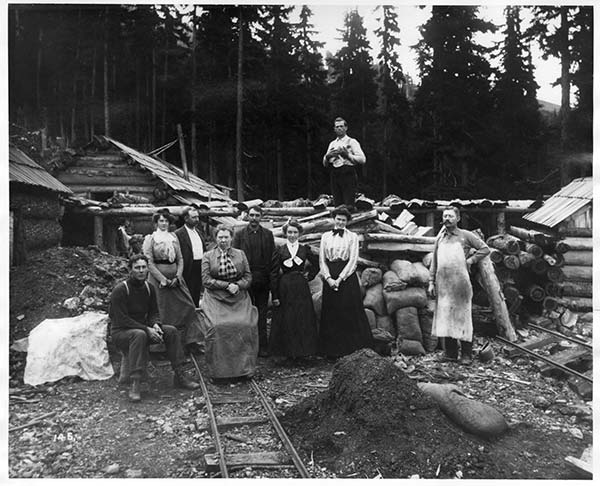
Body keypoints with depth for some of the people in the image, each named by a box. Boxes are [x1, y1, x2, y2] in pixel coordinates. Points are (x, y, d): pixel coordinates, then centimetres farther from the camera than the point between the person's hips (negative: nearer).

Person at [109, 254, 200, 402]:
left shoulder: (149, 288, 3)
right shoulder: (120, 290, -18)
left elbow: (154, 312, 10)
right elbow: (121, 320, -22)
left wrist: (155, 324, -14)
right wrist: (147, 329, -27)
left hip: (143, 327, 7)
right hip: (121, 331, -6)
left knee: (171, 331, -14)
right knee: (139, 334, -39)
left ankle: (179, 376, -9)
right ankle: (135, 385, -40)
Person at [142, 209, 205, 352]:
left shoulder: (173, 237, 11)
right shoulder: (151, 239, 0)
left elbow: (180, 259, 9)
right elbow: (149, 263, -6)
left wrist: (177, 277, -5)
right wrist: (163, 279, -13)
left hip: (175, 277, 4)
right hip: (158, 278, -4)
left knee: (188, 307, -2)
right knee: (164, 312, 0)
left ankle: (193, 341, 4)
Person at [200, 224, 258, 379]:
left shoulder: (240, 254, 12)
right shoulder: (208, 256, 6)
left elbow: (248, 277, 9)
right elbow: (206, 280, -3)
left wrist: (238, 285, -11)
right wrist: (227, 285, -12)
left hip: (239, 299, 2)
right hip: (216, 299, -1)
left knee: (246, 326, -17)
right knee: (218, 328, -21)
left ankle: (243, 367, -4)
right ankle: (219, 370, -8)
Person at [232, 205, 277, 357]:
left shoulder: (268, 234, 8)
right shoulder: (240, 235, 3)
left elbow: (273, 257, 6)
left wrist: (273, 279, -2)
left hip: (263, 280, 1)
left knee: (262, 315, 6)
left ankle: (262, 346, 10)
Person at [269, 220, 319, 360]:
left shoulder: (305, 249, 6)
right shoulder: (279, 250, 1)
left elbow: (317, 265, 17)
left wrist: (309, 276, 3)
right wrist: (275, 295, -7)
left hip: (301, 287, 2)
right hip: (284, 288, -1)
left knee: (303, 319, 3)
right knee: (285, 320, 1)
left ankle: (302, 350, 15)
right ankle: (287, 351, 13)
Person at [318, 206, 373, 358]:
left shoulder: (352, 237, 3)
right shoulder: (325, 236, 10)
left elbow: (353, 260, -4)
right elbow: (322, 260, 6)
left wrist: (340, 278, -13)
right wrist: (328, 278, -8)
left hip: (347, 276, -2)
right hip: (330, 278, 2)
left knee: (350, 310, -3)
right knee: (331, 313, 4)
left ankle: (350, 345, 7)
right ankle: (332, 350, 10)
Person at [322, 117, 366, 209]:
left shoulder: (352, 142, 6)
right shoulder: (332, 144, 21)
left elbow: (362, 159, -6)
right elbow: (325, 164, 20)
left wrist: (347, 154, -14)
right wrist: (327, 156, -1)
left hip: (348, 174, -5)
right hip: (334, 176, 5)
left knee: (348, 206, -11)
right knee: (337, 205, 3)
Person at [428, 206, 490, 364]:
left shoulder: (465, 235, 2)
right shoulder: (440, 238, 14)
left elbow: (485, 249, 4)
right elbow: (434, 262, 15)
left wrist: (470, 260, -5)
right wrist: (431, 282, 8)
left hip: (460, 284, -4)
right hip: (442, 284, 4)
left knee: (463, 317, -1)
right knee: (445, 317, 6)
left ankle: (466, 355, 6)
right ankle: (451, 353, 16)